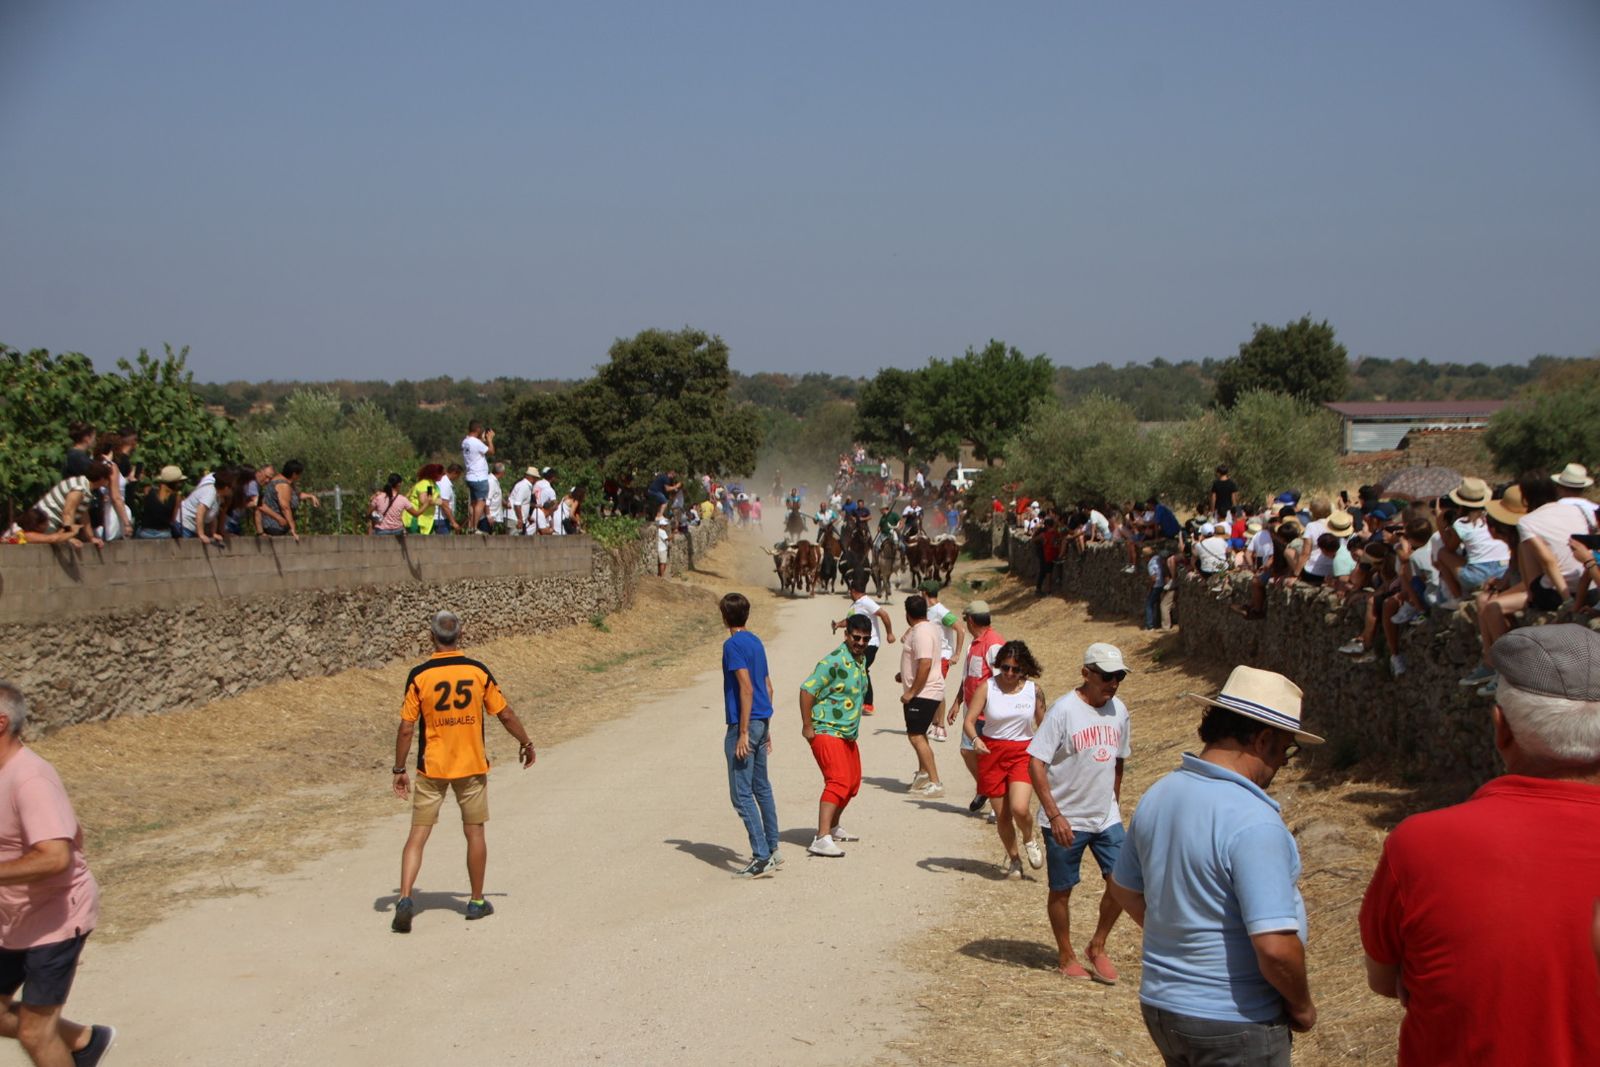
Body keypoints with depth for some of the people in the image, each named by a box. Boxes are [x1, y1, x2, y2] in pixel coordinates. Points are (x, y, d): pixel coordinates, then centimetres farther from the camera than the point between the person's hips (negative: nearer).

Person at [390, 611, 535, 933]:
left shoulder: (419, 675, -8)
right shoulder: (478, 671, -4)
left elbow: (406, 728, -8)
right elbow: (505, 714, 4)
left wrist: (399, 769, 2)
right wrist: (525, 743, 19)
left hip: (431, 768, -1)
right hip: (471, 767, 1)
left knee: (418, 834, 3)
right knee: (474, 832, 12)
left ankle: (405, 898, -10)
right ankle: (477, 901, 20)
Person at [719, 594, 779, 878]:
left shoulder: (733, 645, -14)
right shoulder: (756, 643, 12)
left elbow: (746, 688, -21)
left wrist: (743, 732, -21)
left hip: (743, 725, -9)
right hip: (761, 721, 9)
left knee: (741, 794, -6)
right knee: (761, 788, 18)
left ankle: (762, 858, -9)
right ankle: (771, 849, 26)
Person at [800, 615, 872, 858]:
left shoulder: (862, 659, 10)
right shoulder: (834, 661, -18)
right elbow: (807, 689, -21)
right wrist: (807, 726, -20)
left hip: (848, 734, 10)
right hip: (826, 731, -9)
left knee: (853, 782, 18)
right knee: (838, 781, -21)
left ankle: (833, 827, 37)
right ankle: (821, 839, -26)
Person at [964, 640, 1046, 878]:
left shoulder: (1033, 690, -2)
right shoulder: (987, 687, -6)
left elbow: (1042, 724, 10)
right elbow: (969, 721, -10)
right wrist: (975, 739, -30)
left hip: (1023, 753, 0)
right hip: (992, 753, 1)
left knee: (1020, 808, -20)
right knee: (1002, 814, 6)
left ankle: (1029, 840, 13)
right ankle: (1012, 857, 30)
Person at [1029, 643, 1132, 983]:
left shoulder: (1119, 710, 4)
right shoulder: (1063, 710, -16)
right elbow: (1036, 763, -18)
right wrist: (1054, 815, -22)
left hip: (1106, 818, 5)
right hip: (1066, 821, -5)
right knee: (1062, 890, 8)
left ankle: (1097, 947, 16)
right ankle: (1066, 956, 27)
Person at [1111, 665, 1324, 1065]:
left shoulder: (1158, 795, 1)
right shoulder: (1253, 822, -25)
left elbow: (1124, 889, 14)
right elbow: (1275, 947, -28)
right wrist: (1301, 1006, -11)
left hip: (1160, 1003, 8)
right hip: (1235, 1026, -8)